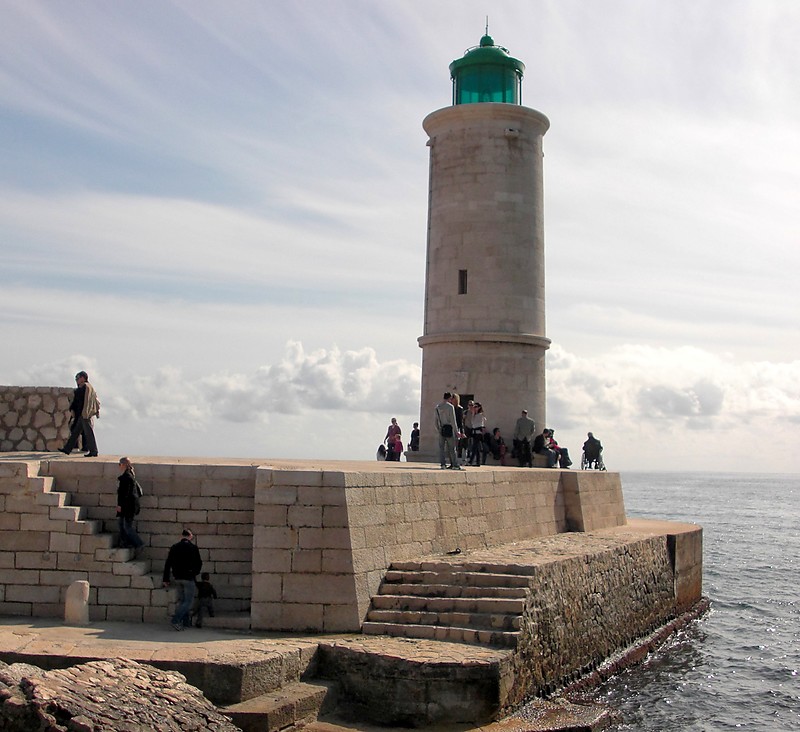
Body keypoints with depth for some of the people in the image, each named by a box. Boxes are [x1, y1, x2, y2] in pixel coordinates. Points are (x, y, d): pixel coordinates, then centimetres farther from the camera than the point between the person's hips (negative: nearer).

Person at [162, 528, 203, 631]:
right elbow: (199, 563, -3)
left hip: (177, 578, 5)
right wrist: (195, 573, 17)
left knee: (181, 600, 17)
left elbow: (167, 564, 3)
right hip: (189, 578, -5)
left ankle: (185, 622, 19)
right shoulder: (193, 548, -8)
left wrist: (166, 579, 7)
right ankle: (176, 620, -16)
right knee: (188, 601, -1)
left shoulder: (174, 547, 4)